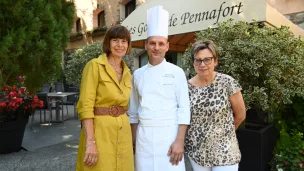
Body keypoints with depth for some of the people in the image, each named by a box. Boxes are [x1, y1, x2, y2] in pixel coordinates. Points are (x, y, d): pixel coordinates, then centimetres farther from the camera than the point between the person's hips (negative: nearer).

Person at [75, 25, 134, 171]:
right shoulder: (94, 65, -9)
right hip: (99, 131, -6)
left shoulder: (127, 73, 10)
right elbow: (85, 106, -15)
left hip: (123, 133, 6)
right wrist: (90, 142, -20)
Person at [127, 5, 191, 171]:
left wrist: (179, 140, -12)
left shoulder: (176, 72, -3)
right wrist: (133, 141, 10)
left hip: (169, 135, -2)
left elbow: (183, 109, -6)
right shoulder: (138, 74, 5)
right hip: (143, 136, 3)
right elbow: (133, 111, 10)